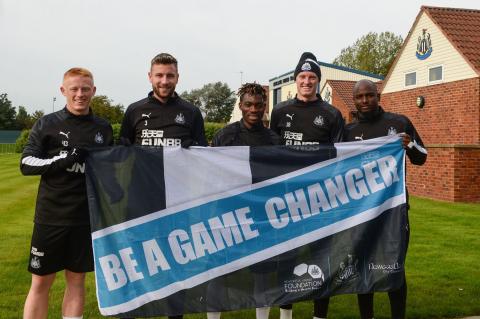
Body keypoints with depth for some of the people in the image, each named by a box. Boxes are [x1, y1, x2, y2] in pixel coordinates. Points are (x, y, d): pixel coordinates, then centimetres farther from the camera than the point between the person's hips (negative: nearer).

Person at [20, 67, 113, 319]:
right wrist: (63, 159, -21)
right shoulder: (47, 124, 0)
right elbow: (26, 163, -7)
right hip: (50, 216, -2)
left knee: (76, 279, 10)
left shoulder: (103, 128, 8)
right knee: (41, 282, 5)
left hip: (87, 218, 2)